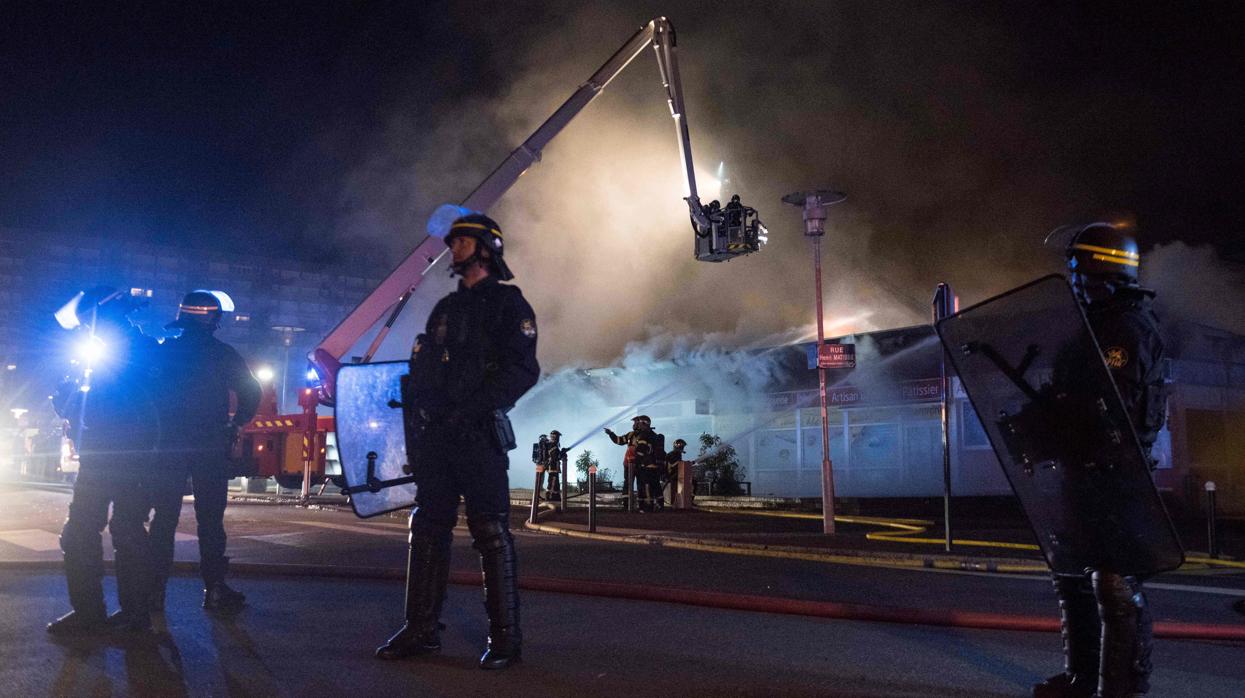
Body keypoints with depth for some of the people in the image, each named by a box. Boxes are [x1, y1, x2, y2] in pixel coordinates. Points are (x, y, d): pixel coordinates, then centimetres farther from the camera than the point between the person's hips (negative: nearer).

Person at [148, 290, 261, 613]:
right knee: (210, 519, 4)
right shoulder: (223, 354, -3)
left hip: (168, 446, 2)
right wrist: (235, 425, 5)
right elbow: (251, 392, -4)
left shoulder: (163, 351, 2)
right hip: (211, 449, -1)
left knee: (164, 519, 8)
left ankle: (156, 589, 8)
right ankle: (215, 589, 5)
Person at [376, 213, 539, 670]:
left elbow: (522, 370, -11)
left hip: (478, 436, -7)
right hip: (435, 437, 7)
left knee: (490, 533, -5)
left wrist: (472, 409, -20)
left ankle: (505, 637, 2)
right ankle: (421, 630, 17)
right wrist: (416, 434, 12)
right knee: (427, 529, 8)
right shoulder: (445, 308, 20)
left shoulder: (507, 302, 0)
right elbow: (423, 374, 20)